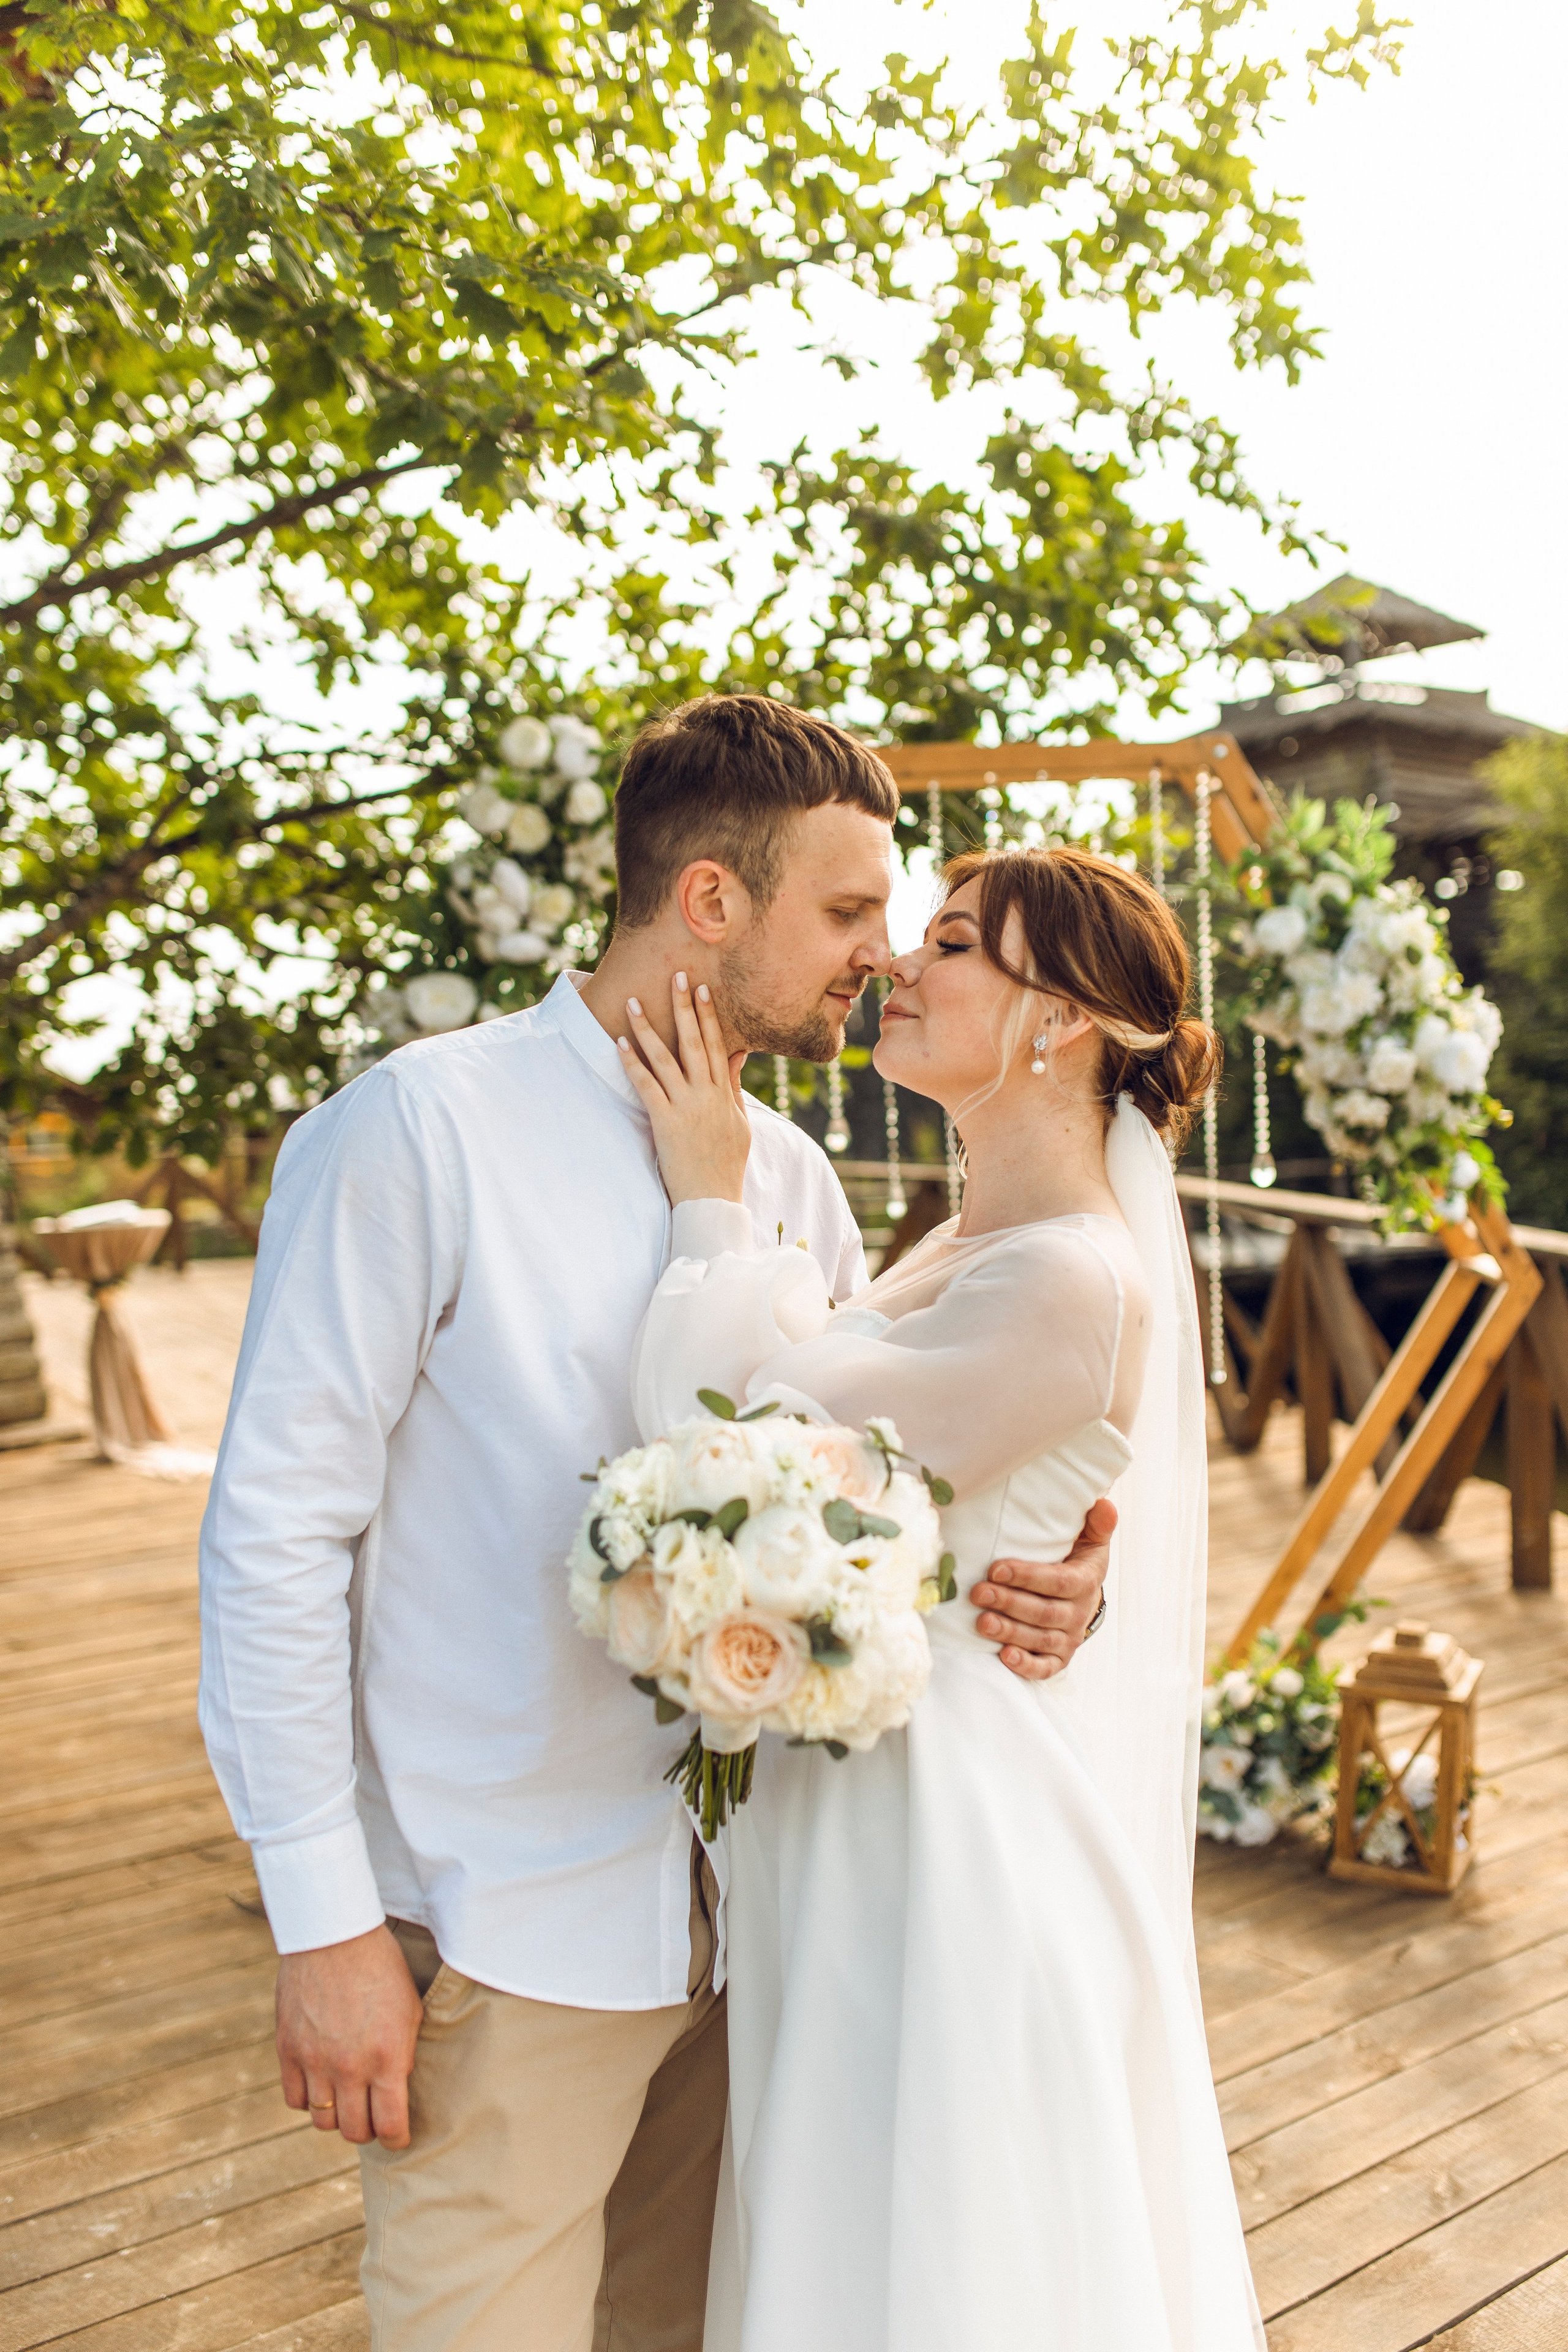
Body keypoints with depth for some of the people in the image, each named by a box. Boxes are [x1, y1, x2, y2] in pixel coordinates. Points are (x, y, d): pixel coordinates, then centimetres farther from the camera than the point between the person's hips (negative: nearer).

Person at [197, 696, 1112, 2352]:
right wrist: (323, 1920, -13)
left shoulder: (790, 1177, 6)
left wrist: (1006, 1578, -10)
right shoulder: (418, 1130, -14)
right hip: (509, 1936, -6)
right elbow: (276, 1536, -13)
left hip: (745, 1905, 6)